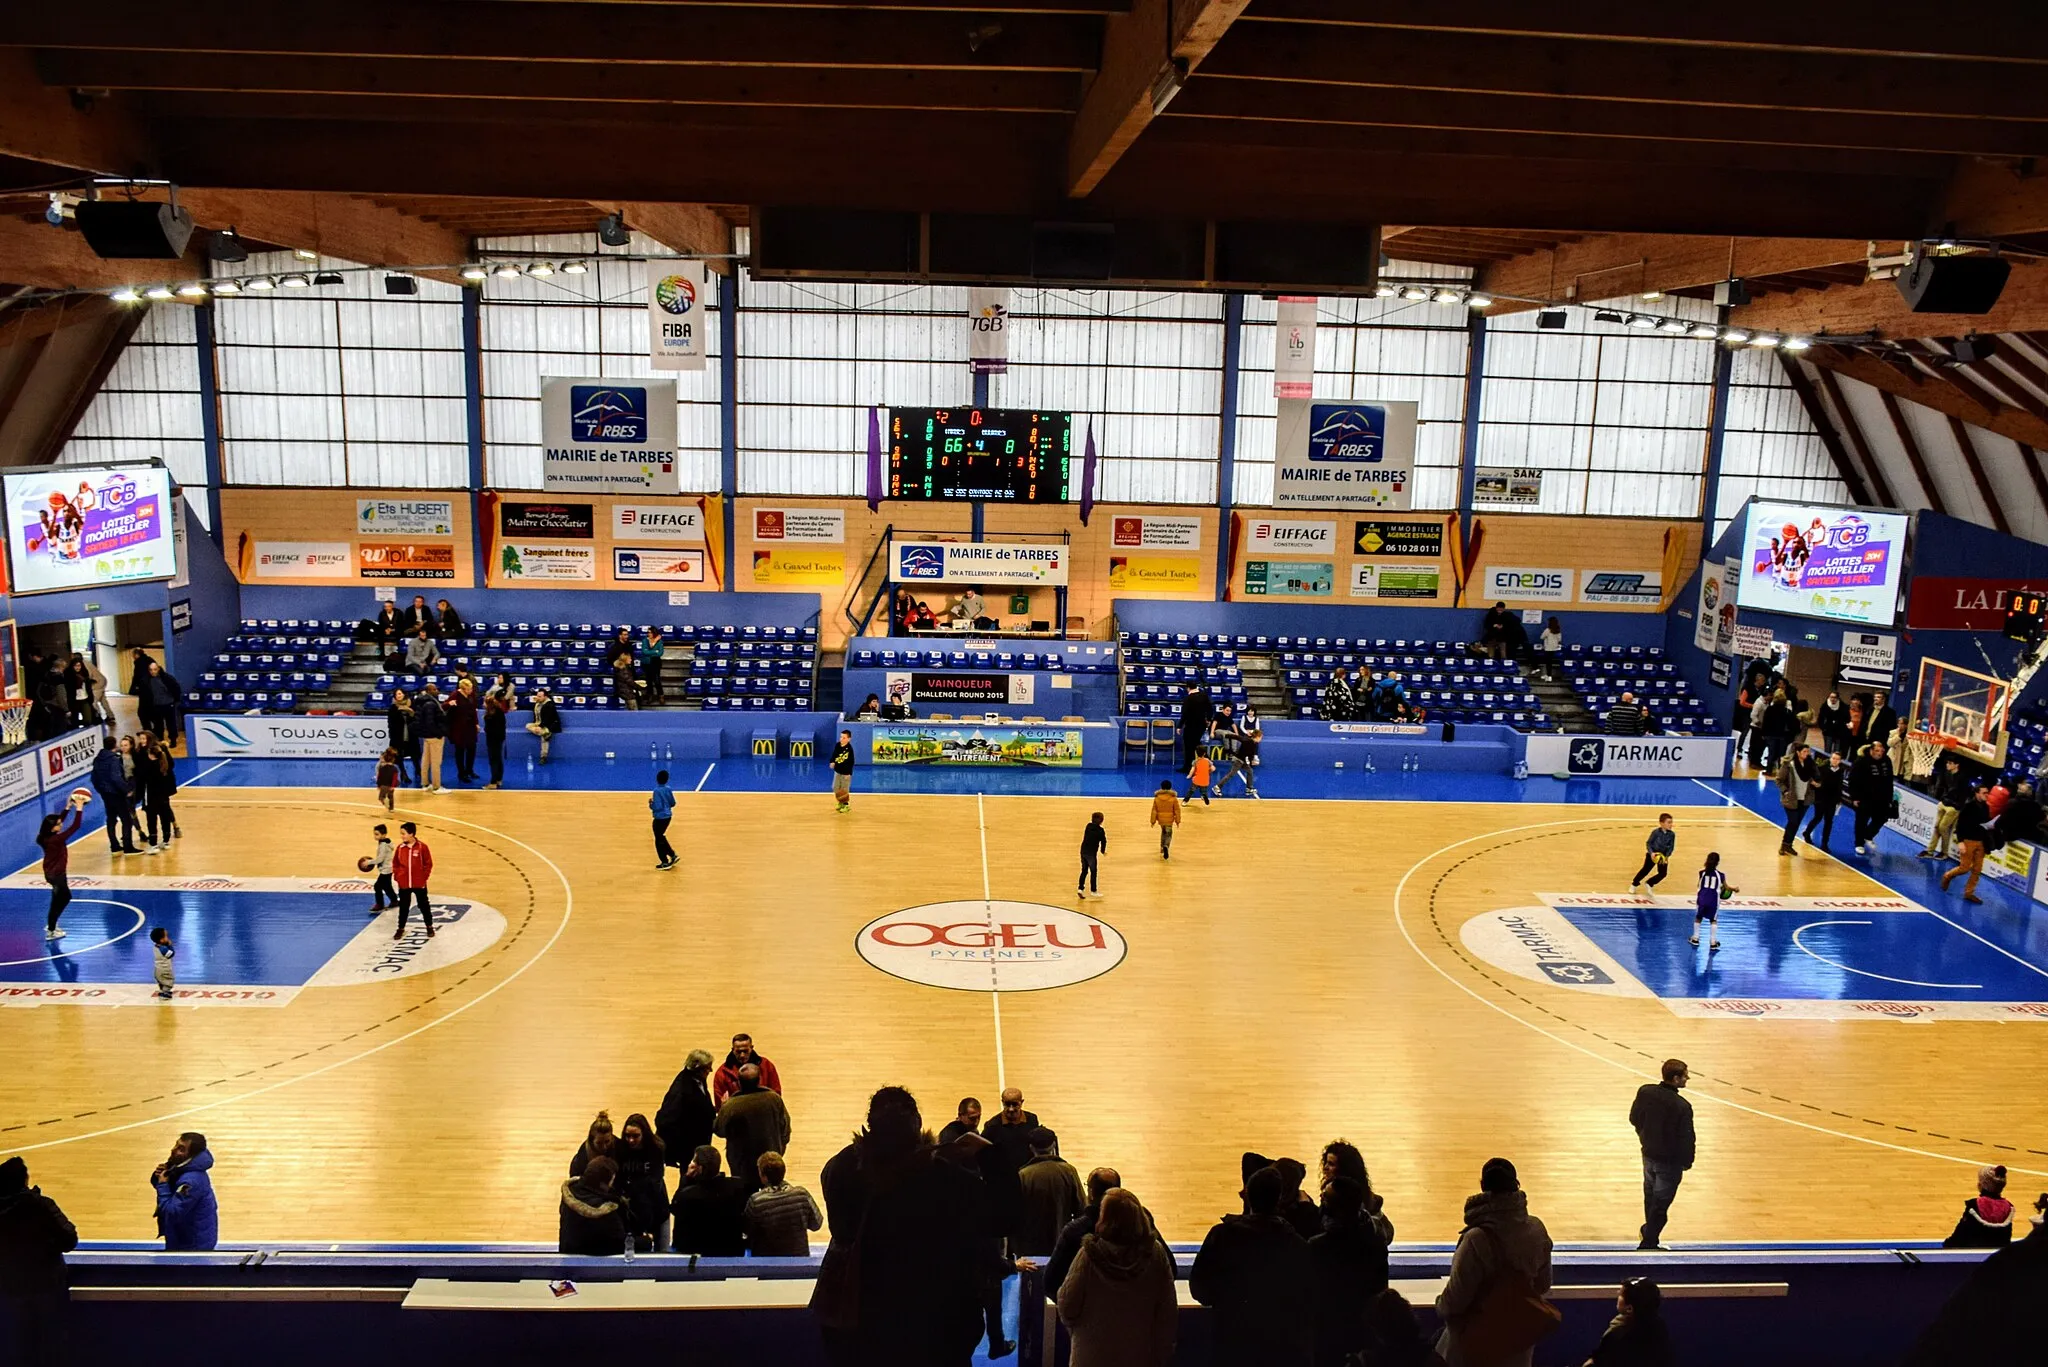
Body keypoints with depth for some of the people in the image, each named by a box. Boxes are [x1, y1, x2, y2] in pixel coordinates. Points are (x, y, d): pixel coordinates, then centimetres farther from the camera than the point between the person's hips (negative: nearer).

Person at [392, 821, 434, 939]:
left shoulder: (422, 847, -11)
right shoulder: (400, 848, -2)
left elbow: (428, 864, -5)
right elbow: (395, 864, 8)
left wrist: (424, 877, -7)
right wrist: (397, 876, -1)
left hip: (419, 884, -2)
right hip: (403, 884, 2)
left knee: (423, 905, 10)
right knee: (403, 907, 10)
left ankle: (429, 927, 25)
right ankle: (401, 929, 23)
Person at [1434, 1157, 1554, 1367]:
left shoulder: (1477, 1239, -28)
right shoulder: (1536, 1229, -11)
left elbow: (1456, 1297, -20)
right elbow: (1543, 1284, 4)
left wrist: (1440, 1306, 1)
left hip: (1477, 1342, -5)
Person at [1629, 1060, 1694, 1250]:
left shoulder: (1645, 1092, -11)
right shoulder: (1682, 1106, -29)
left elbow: (1634, 1118, 4)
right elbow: (1686, 1139, -22)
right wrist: (1687, 1162, -3)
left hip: (1648, 1154, 6)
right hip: (1669, 1162, -6)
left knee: (1650, 1196, 27)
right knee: (1661, 1203, 10)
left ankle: (1649, 1230, 47)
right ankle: (1648, 1243, 19)